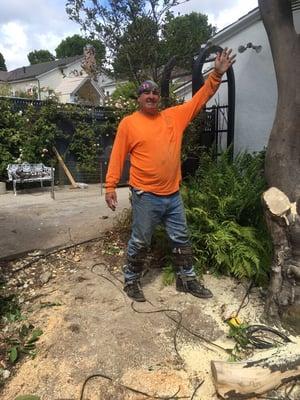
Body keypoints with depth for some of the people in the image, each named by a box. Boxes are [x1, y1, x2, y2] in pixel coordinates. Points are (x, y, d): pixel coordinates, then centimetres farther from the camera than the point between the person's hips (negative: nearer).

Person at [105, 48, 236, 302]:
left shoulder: (174, 116, 7)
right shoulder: (128, 123, -3)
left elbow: (200, 99, 11)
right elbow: (118, 156, -4)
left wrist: (217, 74, 1)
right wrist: (110, 186, -8)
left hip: (173, 194, 5)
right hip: (145, 196, -4)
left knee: (181, 239, 15)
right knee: (140, 242, 9)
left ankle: (187, 279, 34)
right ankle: (131, 281, 30)